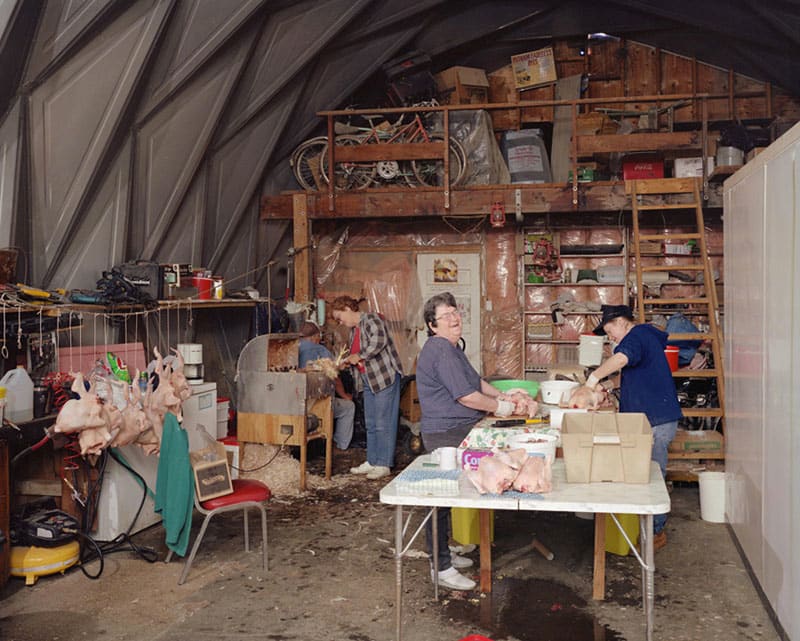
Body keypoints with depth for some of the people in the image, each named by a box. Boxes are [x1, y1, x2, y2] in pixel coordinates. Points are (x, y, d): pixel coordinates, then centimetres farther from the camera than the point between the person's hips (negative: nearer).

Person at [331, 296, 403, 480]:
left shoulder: (371, 319, -12)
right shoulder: (353, 329, 17)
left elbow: (379, 341, -28)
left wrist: (359, 356, -21)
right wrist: (347, 361, 6)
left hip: (385, 376, -10)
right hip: (369, 380, 10)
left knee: (384, 423, -5)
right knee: (370, 424, 13)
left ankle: (384, 465, 0)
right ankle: (372, 462, 21)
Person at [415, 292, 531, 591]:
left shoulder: (451, 347, 16)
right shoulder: (440, 350, -20)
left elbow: (475, 380, 26)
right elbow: (466, 396, -22)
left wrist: (502, 395, 15)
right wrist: (500, 407, -9)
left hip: (456, 432, 11)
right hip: (446, 436, -11)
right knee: (443, 501, -3)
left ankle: (444, 553, 32)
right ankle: (441, 567, 6)